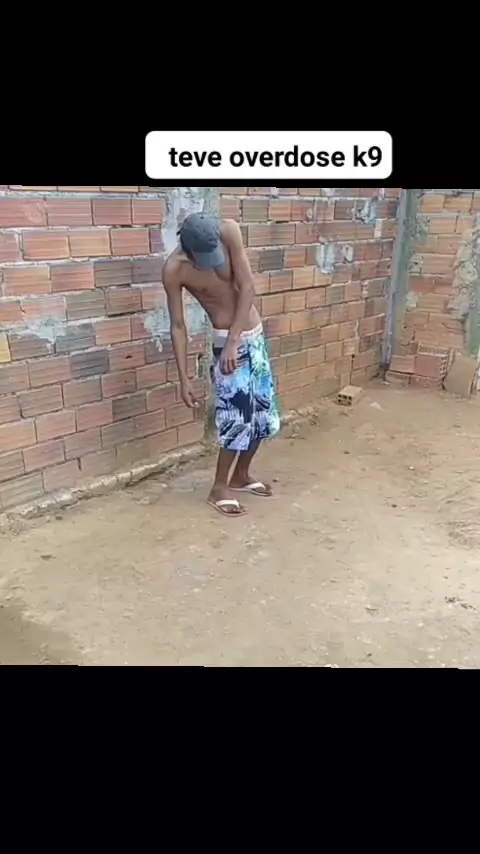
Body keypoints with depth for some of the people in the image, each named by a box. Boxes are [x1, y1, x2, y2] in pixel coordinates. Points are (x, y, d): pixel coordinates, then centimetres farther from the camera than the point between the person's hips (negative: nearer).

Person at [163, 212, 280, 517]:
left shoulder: (229, 232, -15)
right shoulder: (174, 270, -19)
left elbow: (248, 289, -15)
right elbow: (178, 326, -11)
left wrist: (234, 339, -21)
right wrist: (184, 378, -13)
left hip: (255, 335, 4)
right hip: (227, 342, -4)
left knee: (263, 413, 11)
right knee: (239, 416, -5)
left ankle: (241, 475, 31)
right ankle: (220, 488, 13)